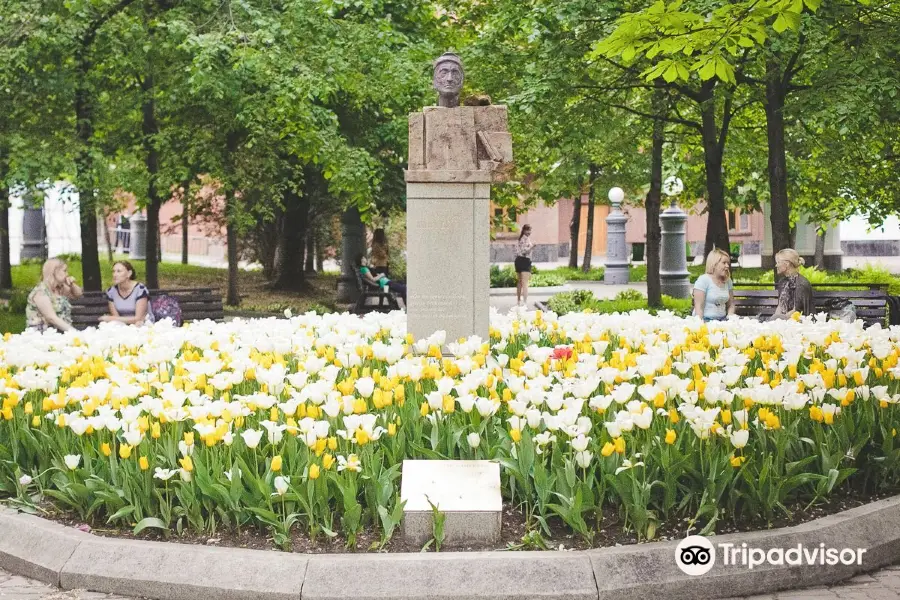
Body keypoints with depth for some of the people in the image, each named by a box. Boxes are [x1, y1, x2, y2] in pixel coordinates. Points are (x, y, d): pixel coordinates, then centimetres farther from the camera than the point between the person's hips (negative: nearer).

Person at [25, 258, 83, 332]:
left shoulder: (60, 289, 13)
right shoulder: (41, 292, -11)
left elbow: (78, 294, 30)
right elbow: (52, 318, -20)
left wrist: (72, 284, 9)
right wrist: (73, 331, -26)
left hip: (62, 333, 8)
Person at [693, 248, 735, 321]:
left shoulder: (728, 281, 13)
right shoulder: (703, 280, -6)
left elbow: (731, 305, 17)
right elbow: (698, 307, -10)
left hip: (722, 320, 5)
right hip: (706, 320, -5)